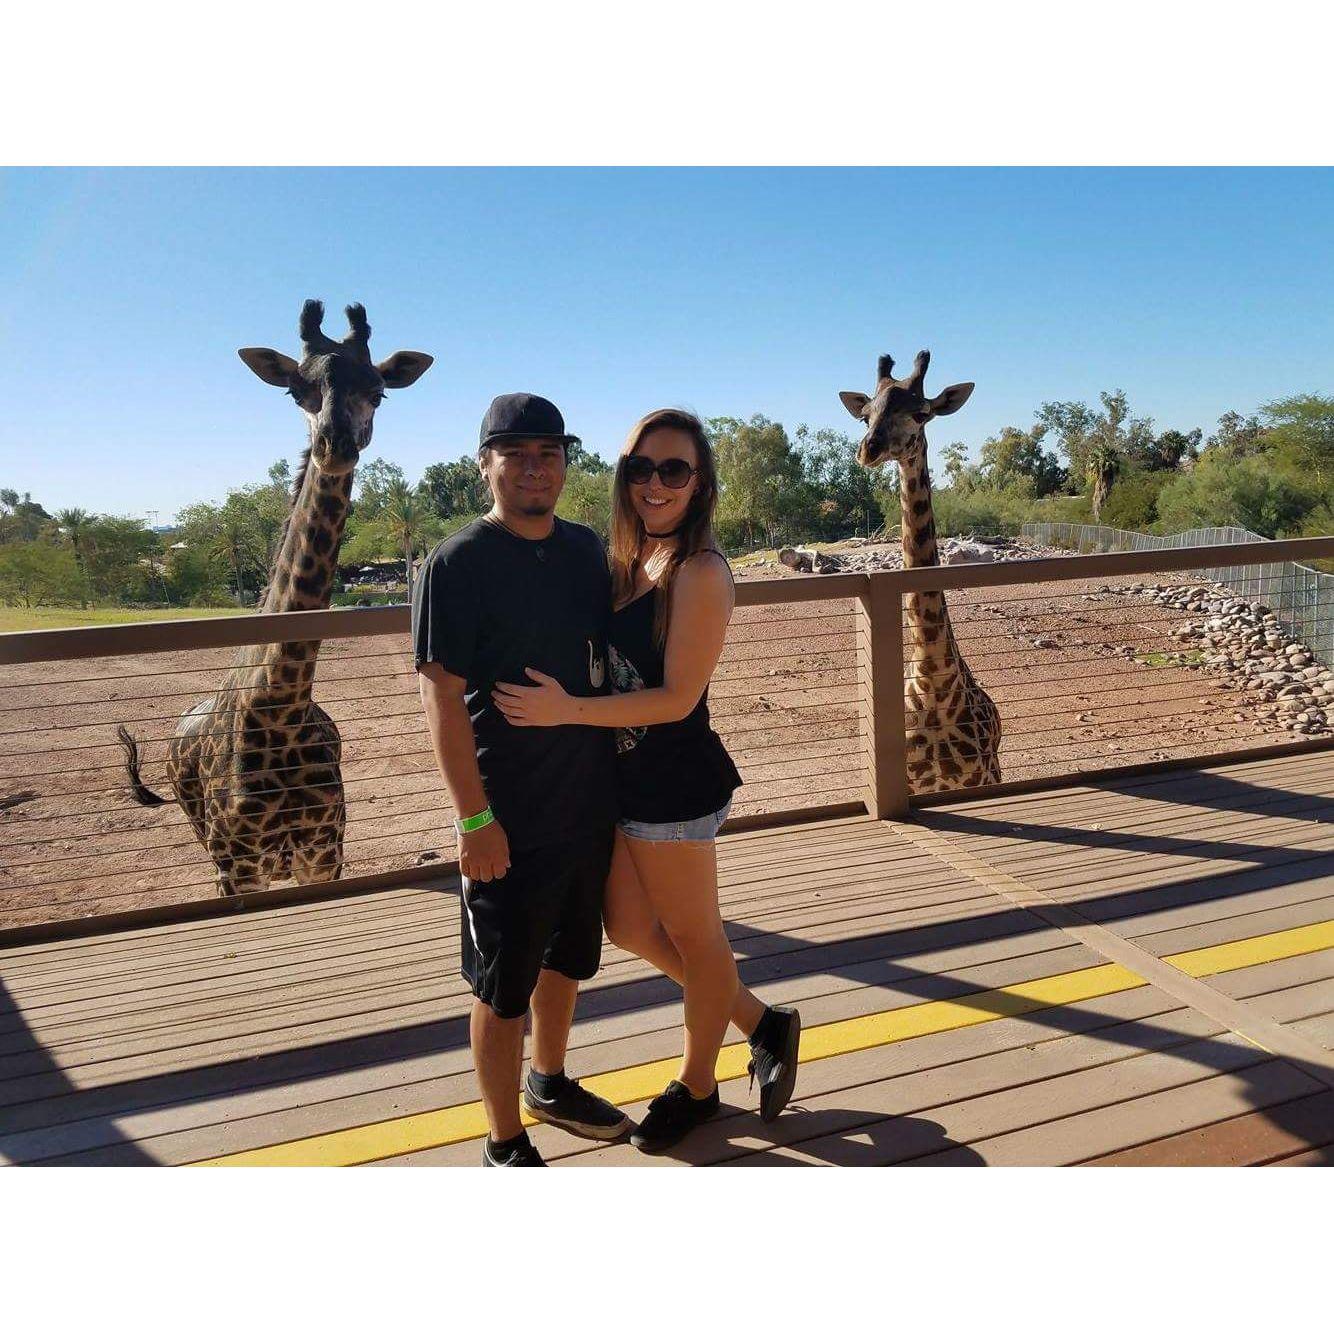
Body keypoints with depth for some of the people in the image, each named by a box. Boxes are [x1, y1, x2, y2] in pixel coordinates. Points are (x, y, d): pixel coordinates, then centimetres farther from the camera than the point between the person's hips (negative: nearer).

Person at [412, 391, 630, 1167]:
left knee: (566, 958, 23)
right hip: (511, 820, -6)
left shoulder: (587, 549, 6)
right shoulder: (459, 563, -13)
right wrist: (475, 819, -18)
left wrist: (623, 774, 13)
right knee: (504, 986, 7)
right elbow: (442, 695, -16)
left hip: (590, 805, 7)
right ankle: (506, 1146, 25)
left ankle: (550, 1084, 45)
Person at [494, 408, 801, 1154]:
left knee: (694, 935, 12)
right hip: (624, 778, 9)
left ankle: (698, 1088, 37)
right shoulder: (631, 560, 7)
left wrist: (568, 711, -23)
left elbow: (677, 698, -21)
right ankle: (763, 1023, 38)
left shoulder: (700, 573, -18)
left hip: (673, 785, -9)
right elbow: (615, 663, 9)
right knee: (630, 927, 19)